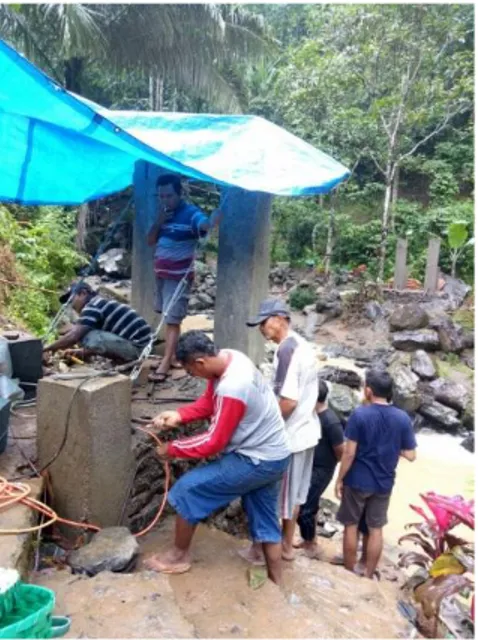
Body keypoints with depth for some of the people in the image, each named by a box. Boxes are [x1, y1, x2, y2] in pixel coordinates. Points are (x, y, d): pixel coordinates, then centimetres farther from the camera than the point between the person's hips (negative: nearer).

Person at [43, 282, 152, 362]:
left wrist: (46, 349, -5)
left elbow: (73, 336, -16)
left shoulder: (92, 307, -8)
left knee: (86, 336, -17)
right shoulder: (102, 304, 21)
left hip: (136, 347, -10)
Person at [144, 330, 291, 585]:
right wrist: (178, 416, -6)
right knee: (265, 521, 21)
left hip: (257, 460, -9)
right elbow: (208, 403, 8)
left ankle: (180, 555, 19)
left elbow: (214, 443, -23)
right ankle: (275, 582, 36)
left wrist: (172, 449, -10)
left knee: (187, 489, -1)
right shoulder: (228, 358, -4)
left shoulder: (232, 389, -32)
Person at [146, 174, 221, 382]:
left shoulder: (191, 213, -15)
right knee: (166, 317, 15)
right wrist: (159, 221, -8)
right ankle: (173, 356, 27)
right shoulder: (164, 214, 9)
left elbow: (206, 224, -37)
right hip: (161, 273, 8)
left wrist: (213, 221, -62)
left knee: (173, 320, -6)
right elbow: (150, 241, 9)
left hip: (179, 276, -8)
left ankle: (165, 364, -2)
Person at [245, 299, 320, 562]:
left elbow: (288, 401, -27)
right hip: (305, 430, 9)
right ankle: (287, 545, 34)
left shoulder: (286, 349, -21)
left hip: (288, 435, -9)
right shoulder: (302, 344, 8)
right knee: (293, 493, 20)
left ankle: (261, 549, 22)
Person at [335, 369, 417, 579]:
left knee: (351, 526, 13)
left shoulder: (360, 414, -17)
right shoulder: (403, 418, -6)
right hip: (384, 483, 3)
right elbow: (411, 455, -3)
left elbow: (349, 453, -16)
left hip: (357, 481, -3)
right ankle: (368, 576, 26)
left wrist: (340, 479, -5)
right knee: (375, 529, 15)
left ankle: (349, 574, 24)